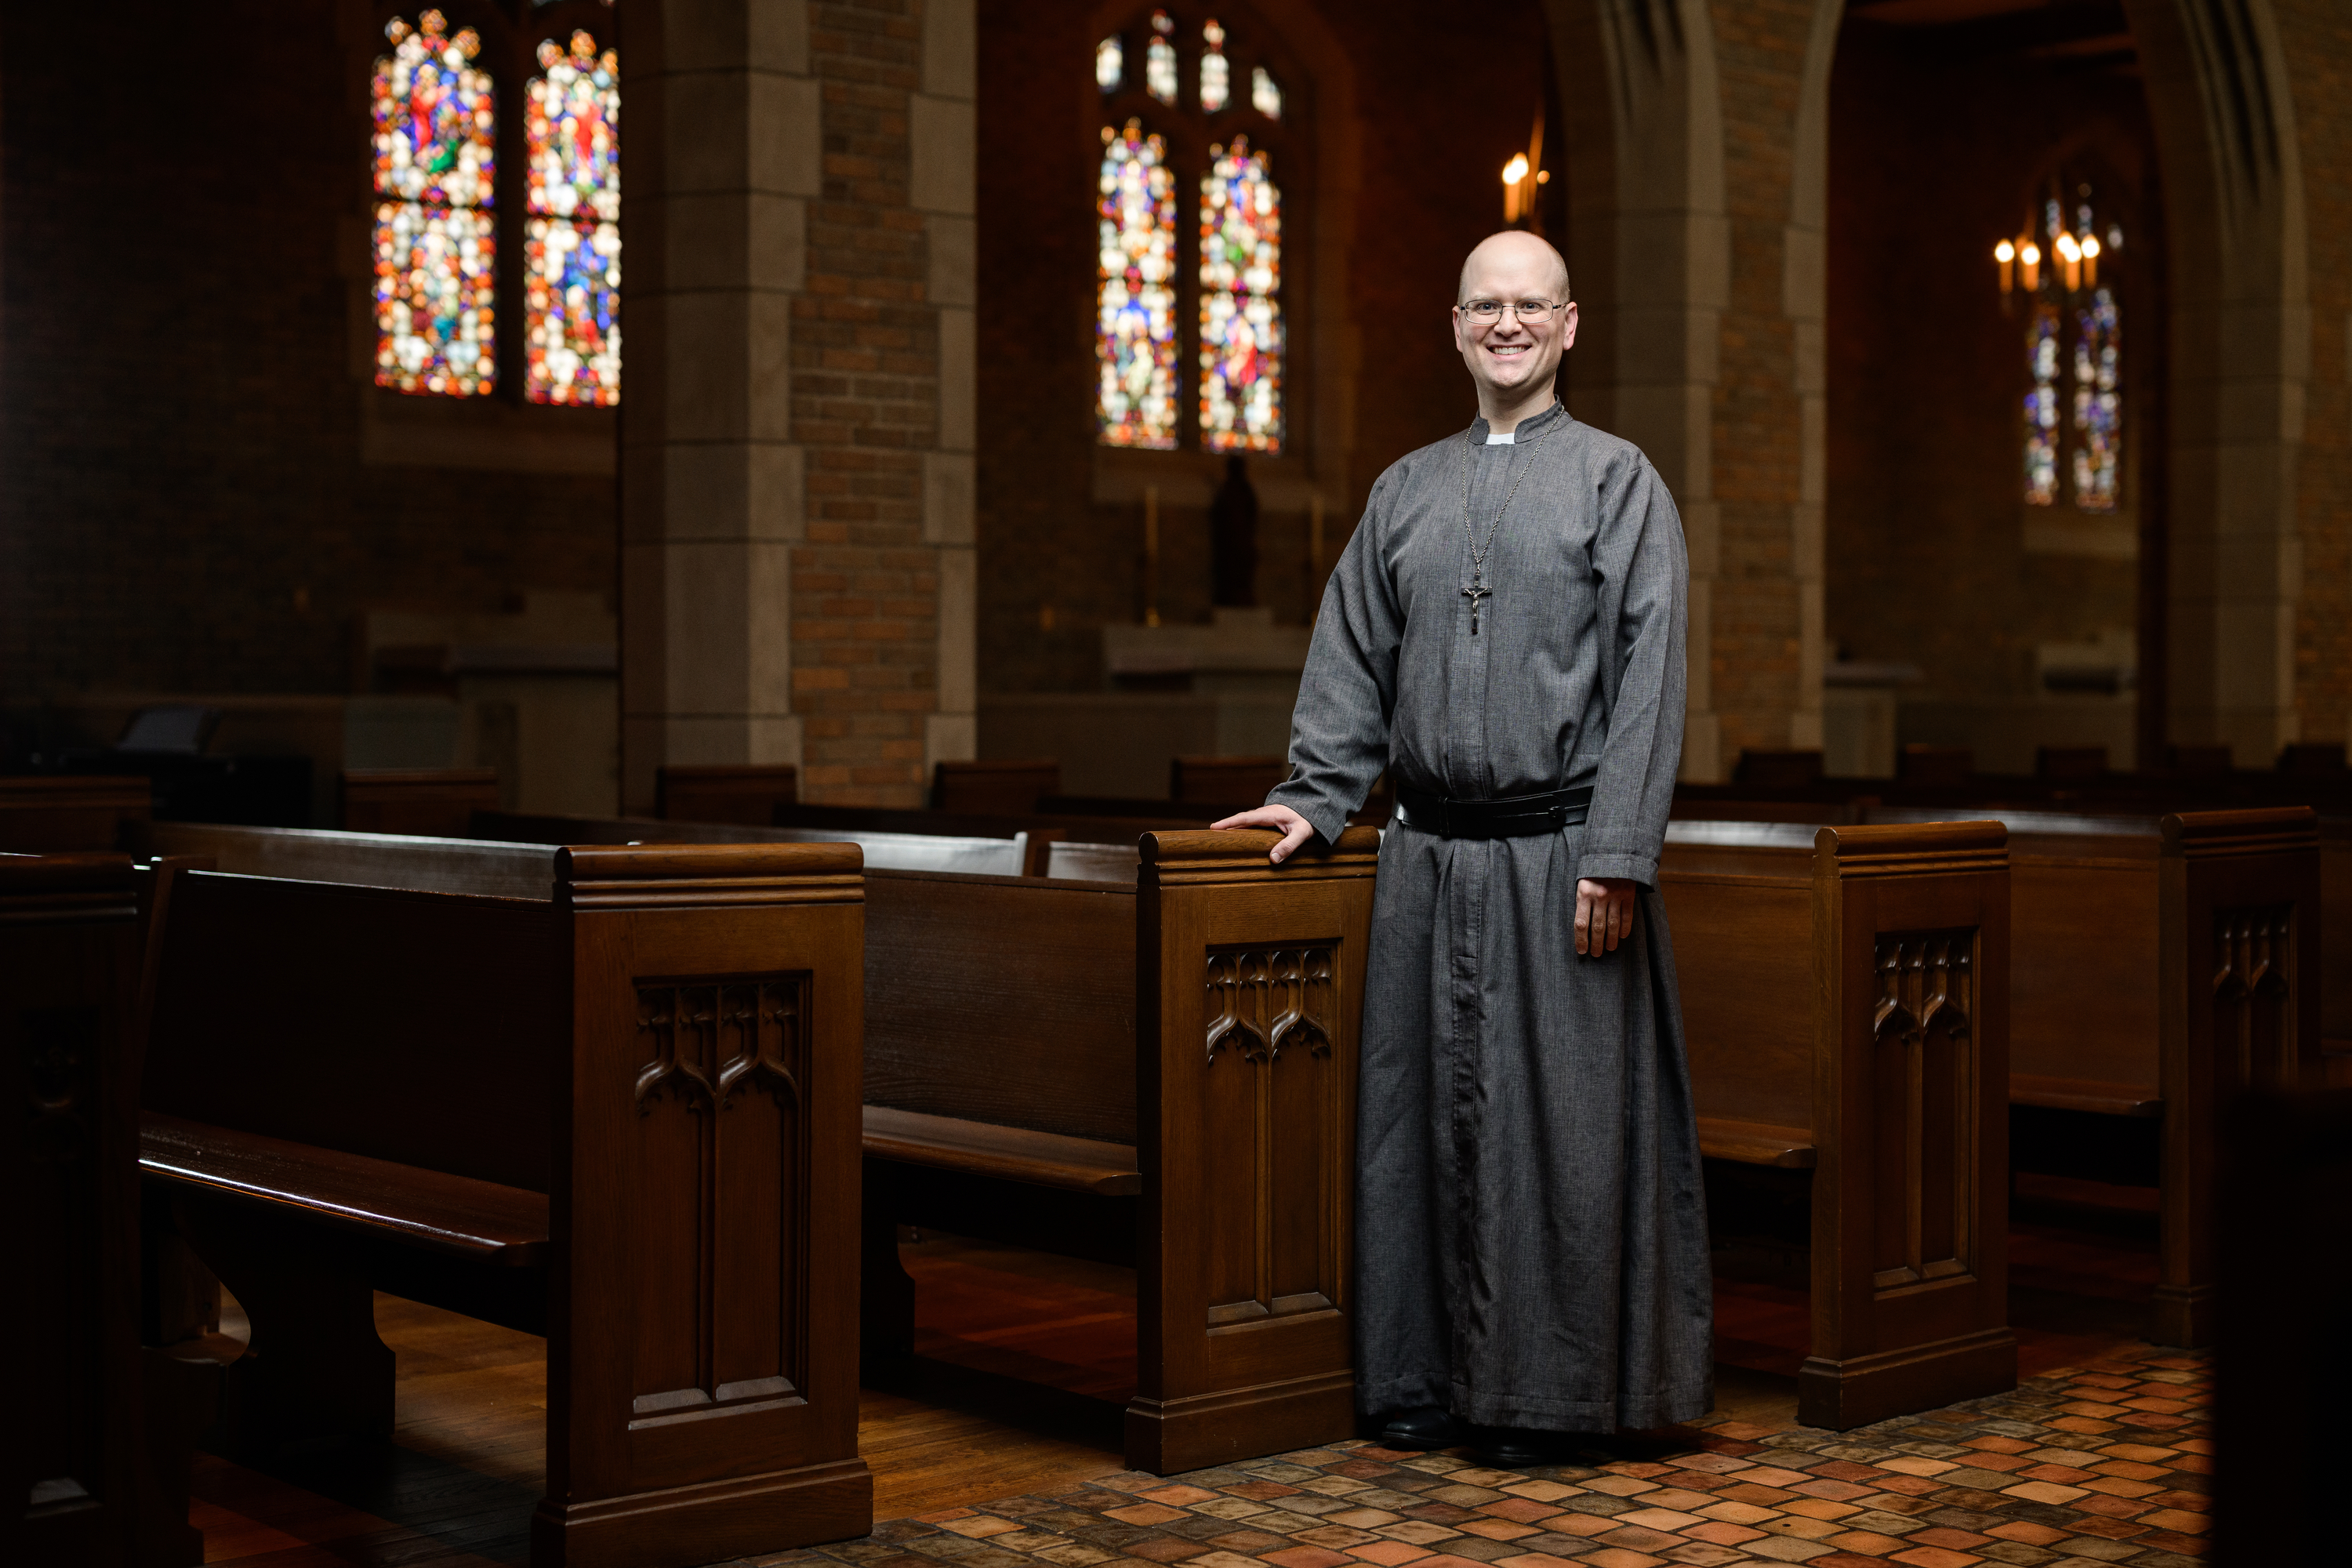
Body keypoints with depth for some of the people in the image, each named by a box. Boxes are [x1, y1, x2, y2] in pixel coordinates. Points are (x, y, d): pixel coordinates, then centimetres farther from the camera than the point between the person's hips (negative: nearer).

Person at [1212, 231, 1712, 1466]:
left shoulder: (1619, 481, 1)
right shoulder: (1406, 493, 14)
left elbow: (1648, 679, -6)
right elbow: (1352, 660, 16)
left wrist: (1617, 856, -13)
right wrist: (1315, 799, 3)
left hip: (1559, 861, -4)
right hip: (1429, 858, 4)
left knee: (1559, 1119, 0)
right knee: (1430, 1113, 8)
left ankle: (1552, 1391, 11)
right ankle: (1435, 1375, 19)